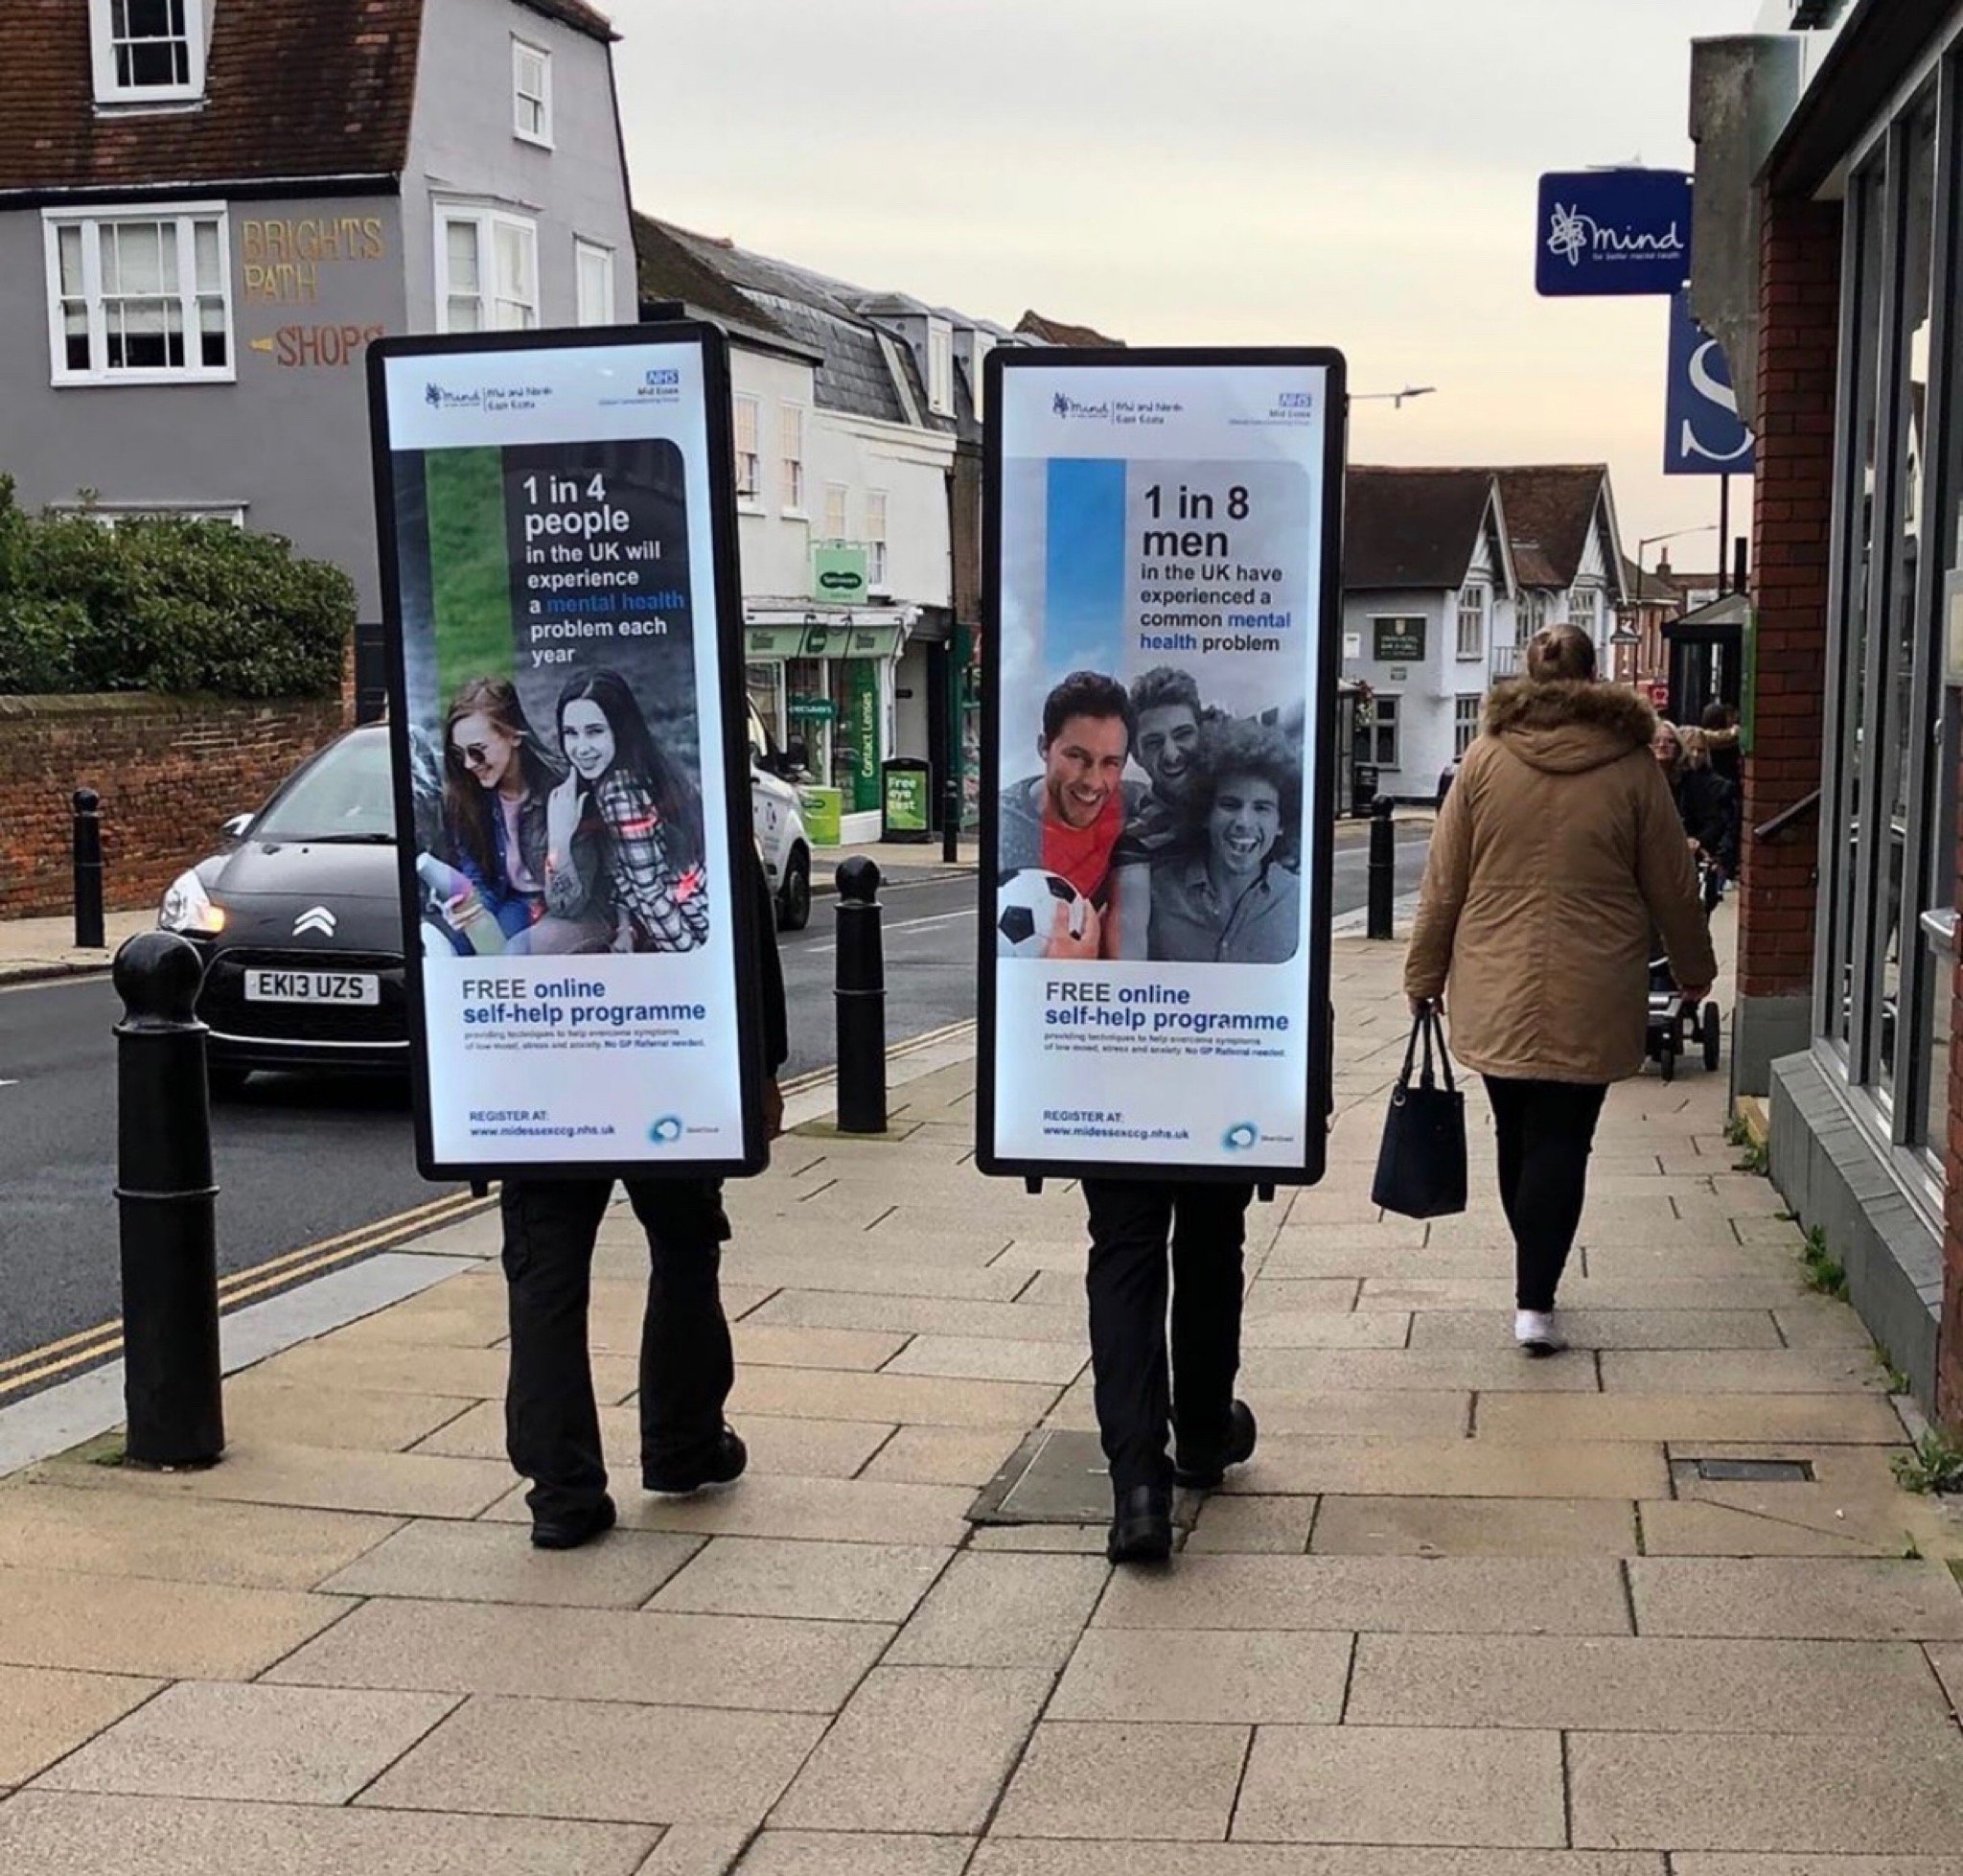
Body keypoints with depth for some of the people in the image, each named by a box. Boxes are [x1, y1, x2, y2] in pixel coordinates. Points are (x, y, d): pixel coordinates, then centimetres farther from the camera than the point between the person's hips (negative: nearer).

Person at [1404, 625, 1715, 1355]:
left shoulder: (1486, 757, -1)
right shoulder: (1631, 765, -3)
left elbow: (1444, 882, 1)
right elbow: (1671, 883, 5)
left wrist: (1424, 974, 11)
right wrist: (1694, 967, 20)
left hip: (1494, 992, 2)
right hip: (1590, 997, -1)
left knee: (1517, 1136, 15)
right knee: (1561, 1142, 2)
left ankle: (1536, 1284, 28)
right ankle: (1535, 1301, -5)